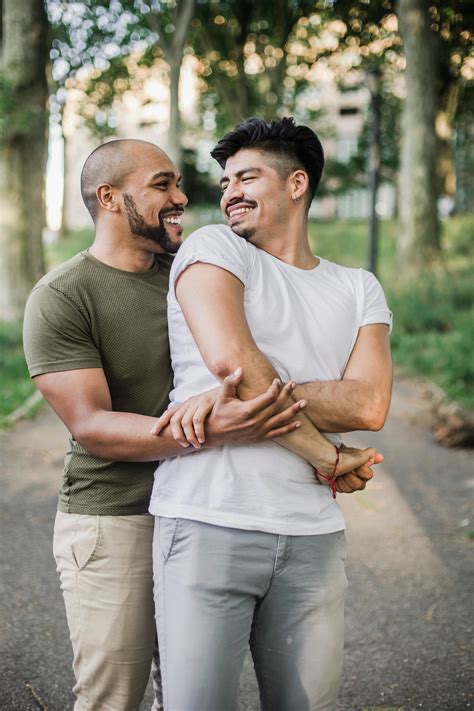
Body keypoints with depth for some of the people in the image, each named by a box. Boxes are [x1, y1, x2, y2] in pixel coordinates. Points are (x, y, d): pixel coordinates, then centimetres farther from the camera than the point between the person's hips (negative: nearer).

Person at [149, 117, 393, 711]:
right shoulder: (213, 248, 6)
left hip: (313, 535, 4)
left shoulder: (358, 289, 14)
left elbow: (368, 405, -3)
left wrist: (235, 395, -12)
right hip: (208, 523, -3)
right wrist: (324, 455, -7)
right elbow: (229, 356, -13)